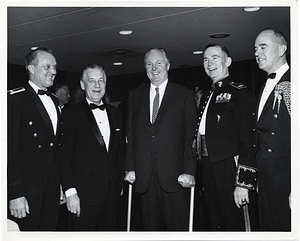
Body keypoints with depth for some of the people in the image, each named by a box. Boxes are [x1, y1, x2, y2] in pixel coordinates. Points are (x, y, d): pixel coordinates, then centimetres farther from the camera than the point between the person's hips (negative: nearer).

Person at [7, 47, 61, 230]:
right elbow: (10, 147, -15)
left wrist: (60, 183, 12)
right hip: (27, 186, -7)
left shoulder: (54, 101, 14)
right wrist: (15, 193, -19)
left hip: (53, 185, 7)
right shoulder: (15, 98, -10)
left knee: (49, 228, 14)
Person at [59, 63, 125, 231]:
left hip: (112, 192, 5)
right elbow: (64, 155, -7)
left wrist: (120, 182, 11)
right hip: (84, 194, -4)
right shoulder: (73, 114, -4)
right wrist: (70, 191, -13)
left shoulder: (115, 113, 11)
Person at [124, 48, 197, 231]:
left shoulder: (184, 94, 3)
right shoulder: (135, 96, 13)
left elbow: (191, 136, -2)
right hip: (144, 177, 3)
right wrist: (130, 167, 4)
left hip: (174, 176, -3)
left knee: (177, 227, 3)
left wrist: (189, 171, -9)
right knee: (151, 226, 10)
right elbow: (131, 135, 12)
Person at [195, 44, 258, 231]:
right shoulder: (206, 97, 17)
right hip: (209, 172, 8)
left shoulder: (240, 93, -8)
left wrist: (243, 183, -20)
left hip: (231, 172, -7)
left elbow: (248, 141, -14)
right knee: (217, 226, 16)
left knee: (237, 227, 2)